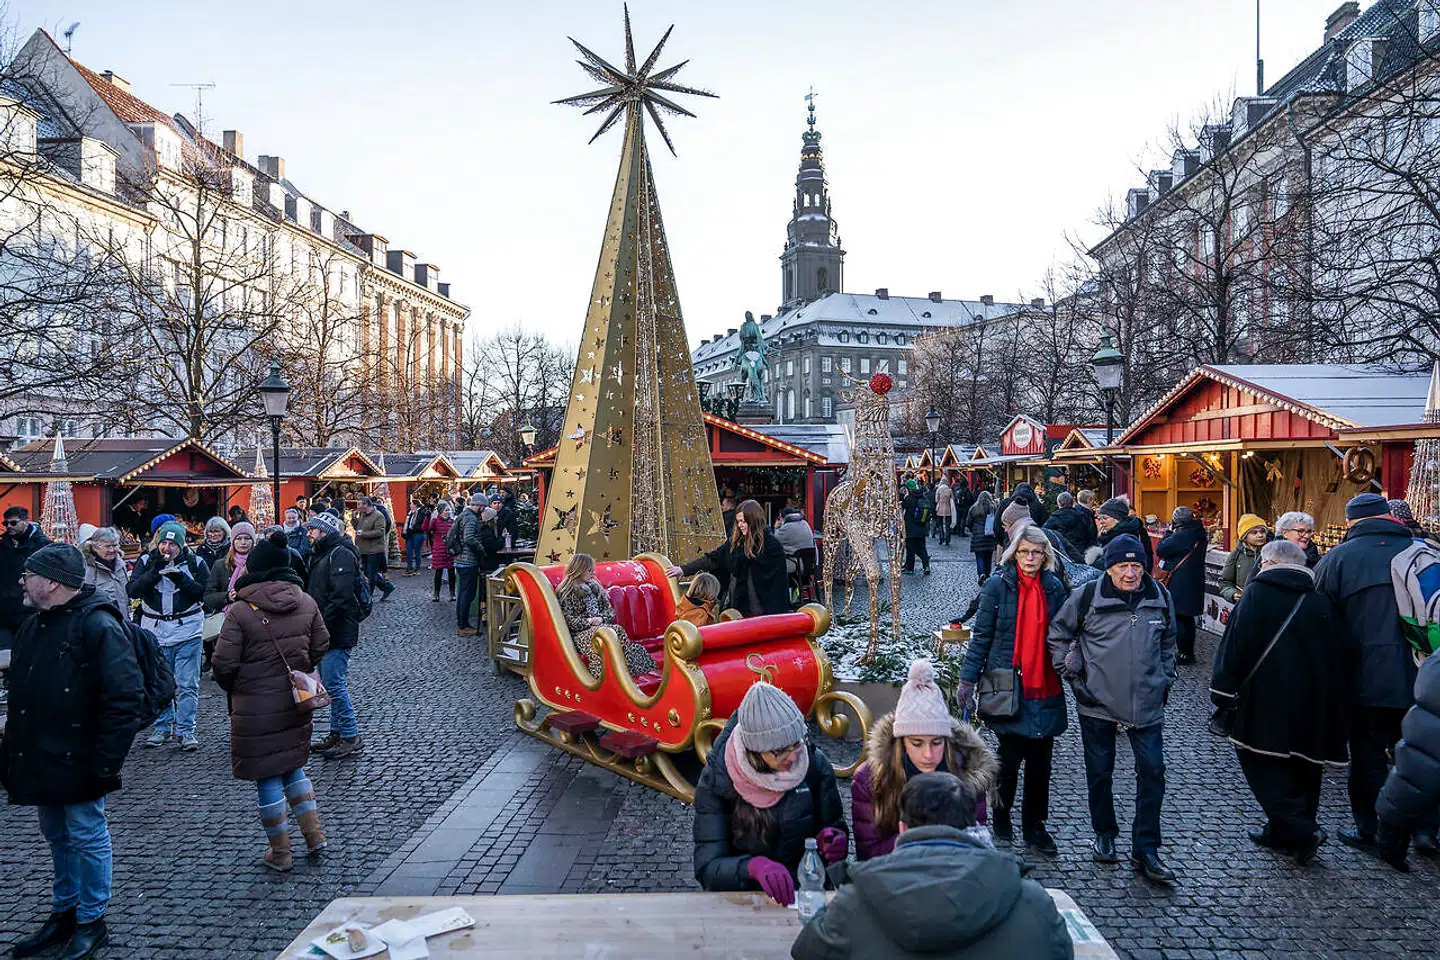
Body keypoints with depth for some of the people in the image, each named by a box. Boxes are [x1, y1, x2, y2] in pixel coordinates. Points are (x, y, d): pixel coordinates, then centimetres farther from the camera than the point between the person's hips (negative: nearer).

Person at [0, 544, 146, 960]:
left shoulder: (98, 626, -19)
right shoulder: (33, 625, 9)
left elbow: (124, 700, -22)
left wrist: (106, 761, -22)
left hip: (77, 763, -8)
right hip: (40, 760, 8)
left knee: (86, 838, 5)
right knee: (57, 837, 20)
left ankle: (90, 921, 21)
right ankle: (63, 913, 36)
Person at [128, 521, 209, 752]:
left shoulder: (195, 563, 1)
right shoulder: (146, 561, 5)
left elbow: (205, 592, -7)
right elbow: (132, 590, -7)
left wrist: (181, 579, -19)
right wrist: (155, 571, -18)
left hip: (187, 632, -2)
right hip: (155, 631, 2)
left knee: (187, 685, -1)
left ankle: (186, 730, 7)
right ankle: (162, 727, 26)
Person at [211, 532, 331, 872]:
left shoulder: (240, 611, -16)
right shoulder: (305, 602, -1)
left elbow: (224, 663, -14)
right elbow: (321, 646, 7)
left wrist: (232, 689, 6)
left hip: (256, 707, -5)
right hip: (296, 702, 5)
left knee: (267, 775, 7)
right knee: (292, 765, 22)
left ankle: (280, 852, 17)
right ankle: (314, 834, 19)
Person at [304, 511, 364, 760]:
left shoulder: (341, 555, -14)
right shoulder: (321, 555, 18)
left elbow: (341, 597, -24)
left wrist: (321, 626, -22)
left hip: (338, 632, -10)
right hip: (324, 633, 10)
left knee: (334, 683, -8)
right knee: (329, 683, 14)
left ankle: (351, 737, 0)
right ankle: (337, 733, 24)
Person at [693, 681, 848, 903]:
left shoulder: (814, 763, -7)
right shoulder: (715, 779, -13)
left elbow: (834, 825, 8)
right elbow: (707, 868, -16)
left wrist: (834, 841, -15)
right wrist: (754, 866, -34)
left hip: (806, 890, 3)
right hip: (739, 897, -3)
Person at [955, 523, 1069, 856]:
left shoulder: (1053, 587, 6)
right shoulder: (997, 586, -4)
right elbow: (982, 636, -2)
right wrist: (968, 679, -5)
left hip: (1045, 688, 3)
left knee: (1041, 760, 7)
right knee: (1011, 755, 2)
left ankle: (1035, 826, 22)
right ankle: (1002, 817, 24)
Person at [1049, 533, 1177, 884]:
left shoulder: (1160, 597, 2)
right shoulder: (1087, 597, -8)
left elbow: (1168, 642, 20)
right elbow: (1057, 635, 3)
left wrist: (1165, 679, 14)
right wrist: (1072, 675, -2)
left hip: (1147, 704, 2)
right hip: (1098, 702, -2)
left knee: (1153, 772, -2)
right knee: (1099, 773, 10)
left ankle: (1145, 849, 10)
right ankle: (1104, 835, 30)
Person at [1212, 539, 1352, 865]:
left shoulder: (1256, 592, -6)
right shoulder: (1321, 600, 6)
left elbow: (1235, 643, -13)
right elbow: (1346, 653, 8)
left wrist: (1224, 690, -9)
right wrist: (1337, 698, 16)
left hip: (1267, 701, -5)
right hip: (1313, 705, 5)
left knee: (1263, 764, 3)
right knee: (1302, 765, 15)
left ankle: (1300, 830, -8)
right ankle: (1281, 832, 24)